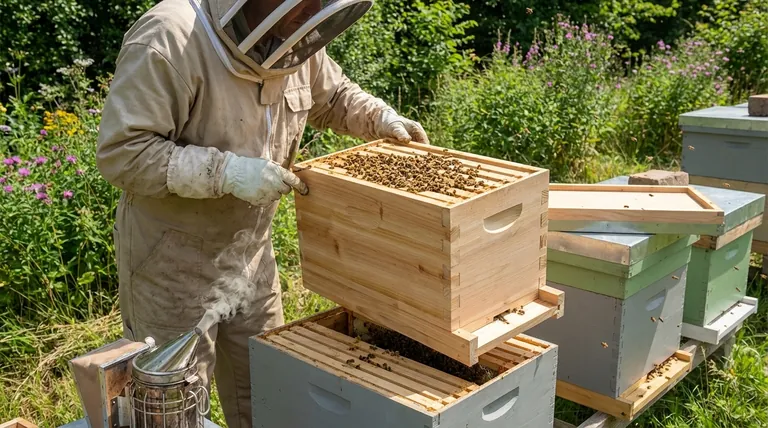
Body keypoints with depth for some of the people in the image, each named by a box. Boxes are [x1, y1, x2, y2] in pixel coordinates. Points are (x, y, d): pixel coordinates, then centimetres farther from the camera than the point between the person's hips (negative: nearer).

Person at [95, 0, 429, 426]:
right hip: (173, 260, -6)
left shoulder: (293, 41, -4)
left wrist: (383, 119, -2)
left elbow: (335, 96, 16)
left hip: (252, 249, 6)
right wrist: (226, 170, -33)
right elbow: (120, 152, -28)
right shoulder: (168, 39, -25)